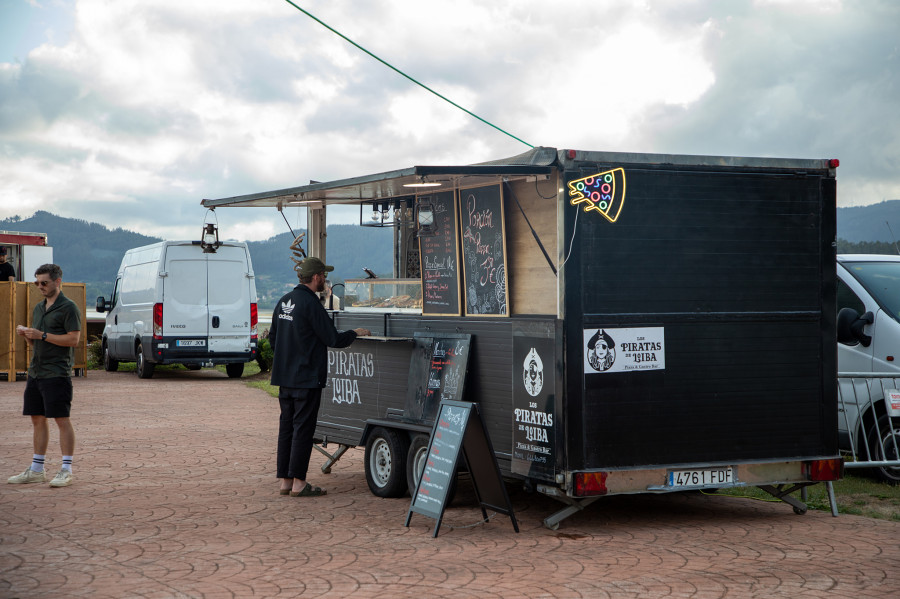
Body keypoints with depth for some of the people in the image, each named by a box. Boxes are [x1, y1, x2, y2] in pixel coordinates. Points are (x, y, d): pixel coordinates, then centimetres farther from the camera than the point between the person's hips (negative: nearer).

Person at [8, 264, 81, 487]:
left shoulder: (68, 307, -8)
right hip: (35, 372, 9)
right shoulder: (39, 308, 18)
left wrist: (42, 335, -17)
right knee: (38, 419, 11)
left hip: (57, 374, -9)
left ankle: (66, 470, -3)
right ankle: (36, 470, 17)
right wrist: (26, 334, 1)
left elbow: (73, 339, -16)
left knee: (62, 420, -6)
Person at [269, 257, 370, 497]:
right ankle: (298, 483, -1)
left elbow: (272, 337, 18)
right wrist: (355, 333, 4)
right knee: (303, 428, -3)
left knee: (287, 426, 10)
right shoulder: (311, 303, -16)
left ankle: (285, 481, 13)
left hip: (284, 376, 8)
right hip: (307, 378, -8)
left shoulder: (284, 302, 10)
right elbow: (333, 339, -14)